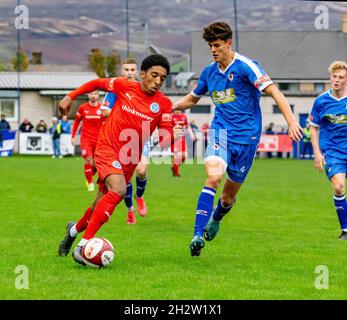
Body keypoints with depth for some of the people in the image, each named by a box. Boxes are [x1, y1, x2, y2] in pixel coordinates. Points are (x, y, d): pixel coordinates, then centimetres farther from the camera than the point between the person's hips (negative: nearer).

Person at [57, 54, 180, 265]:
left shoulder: (164, 104, -3)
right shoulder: (124, 86, -6)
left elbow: (164, 140, -7)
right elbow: (97, 83, 11)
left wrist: (173, 135, -29)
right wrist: (70, 97, 8)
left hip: (130, 159, 4)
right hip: (108, 149, -4)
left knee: (103, 203, 11)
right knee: (118, 190, -28)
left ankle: (75, 229, 44)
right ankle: (84, 245, -29)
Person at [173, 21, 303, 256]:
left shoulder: (245, 66, -10)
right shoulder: (209, 72, 8)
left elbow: (274, 92, -17)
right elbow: (191, 99, 26)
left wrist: (291, 122, -28)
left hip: (246, 136, -2)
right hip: (221, 131, 2)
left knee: (229, 196, 9)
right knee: (214, 177, -26)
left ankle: (216, 219, 45)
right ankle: (198, 235, -31)